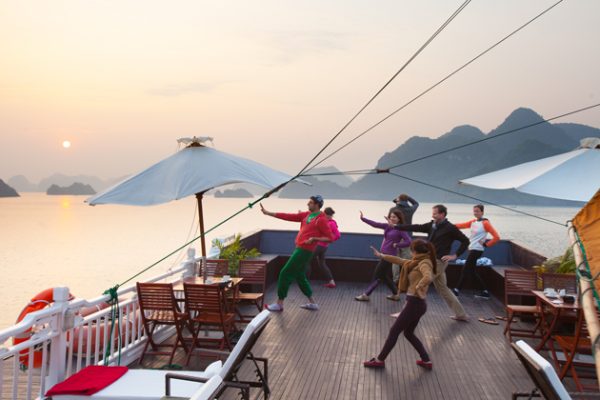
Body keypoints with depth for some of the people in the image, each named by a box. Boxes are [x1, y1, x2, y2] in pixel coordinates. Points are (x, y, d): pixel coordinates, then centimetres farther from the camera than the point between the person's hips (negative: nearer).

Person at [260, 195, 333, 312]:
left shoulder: (321, 219, -11)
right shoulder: (306, 215, 11)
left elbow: (330, 238, -9)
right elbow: (288, 216, 8)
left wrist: (314, 239, -21)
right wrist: (268, 213, 5)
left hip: (304, 251, -9)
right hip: (299, 249, 9)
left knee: (285, 274, -5)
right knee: (300, 276, 15)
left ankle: (279, 304, 5)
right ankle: (312, 303, 25)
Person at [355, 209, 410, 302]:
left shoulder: (400, 230, -12)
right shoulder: (387, 226, 6)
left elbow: (408, 242, -18)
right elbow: (375, 224, -1)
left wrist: (396, 244, -15)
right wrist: (363, 218, -10)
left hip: (389, 255, -8)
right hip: (384, 254, 8)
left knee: (377, 276, 0)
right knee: (384, 276, 17)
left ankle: (366, 295, 10)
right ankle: (395, 294, 31)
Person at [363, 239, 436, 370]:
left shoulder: (424, 263, -16)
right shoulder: (418, 262, 12)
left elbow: (428, 277, -39)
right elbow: (399, 260, 21)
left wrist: (418, 287, -25)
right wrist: (381, 255, 25)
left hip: (415, 303, -9)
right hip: (416, 303, 10)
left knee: (394, 331, 1)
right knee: (409, 333, 20)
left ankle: (379, 360, 13)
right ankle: (426, 361, 21)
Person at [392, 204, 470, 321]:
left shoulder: (450, 228, -12)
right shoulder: (432, 225, 7)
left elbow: (465, 241, -7)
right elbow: (416, 228, 3)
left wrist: (455, 255, -12)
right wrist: (396, 226, -2)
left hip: (438, 262, -8)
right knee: (443, 289, 16)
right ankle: (461, 314, 27)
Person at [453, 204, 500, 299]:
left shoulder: (485, 223, -10)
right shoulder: (473, 222, 11)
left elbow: (496, 237, -12)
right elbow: (462, 225, 0)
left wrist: (486, 244, -11)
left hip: (477, 250, -8)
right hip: (472, 249, 8)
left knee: (465, 269, -5)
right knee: (472, 271, 13)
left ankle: (457, 290, 2)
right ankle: (485, 292, 22)